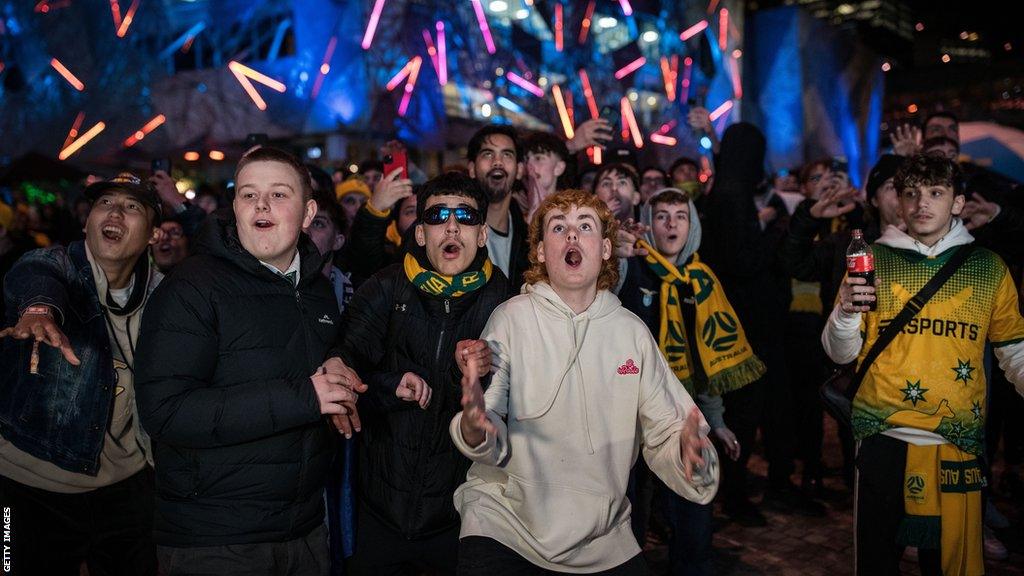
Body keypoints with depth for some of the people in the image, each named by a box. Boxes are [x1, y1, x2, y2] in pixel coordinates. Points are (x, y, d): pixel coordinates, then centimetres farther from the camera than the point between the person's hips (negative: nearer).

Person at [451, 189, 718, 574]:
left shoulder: (633, 331, 1)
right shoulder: (511, 318, -8)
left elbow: (663, 435, 0)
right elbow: (495, 447, -11)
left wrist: (689, 453, -21)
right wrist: (475, 428, -32)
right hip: (506, 523, -3)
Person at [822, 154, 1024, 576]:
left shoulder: (989, 269, 5)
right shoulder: (872, 260, 4)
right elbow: (842, 354, 4)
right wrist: (845, 314, -16)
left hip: (957, 444, 0)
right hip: (882, 437, 0)